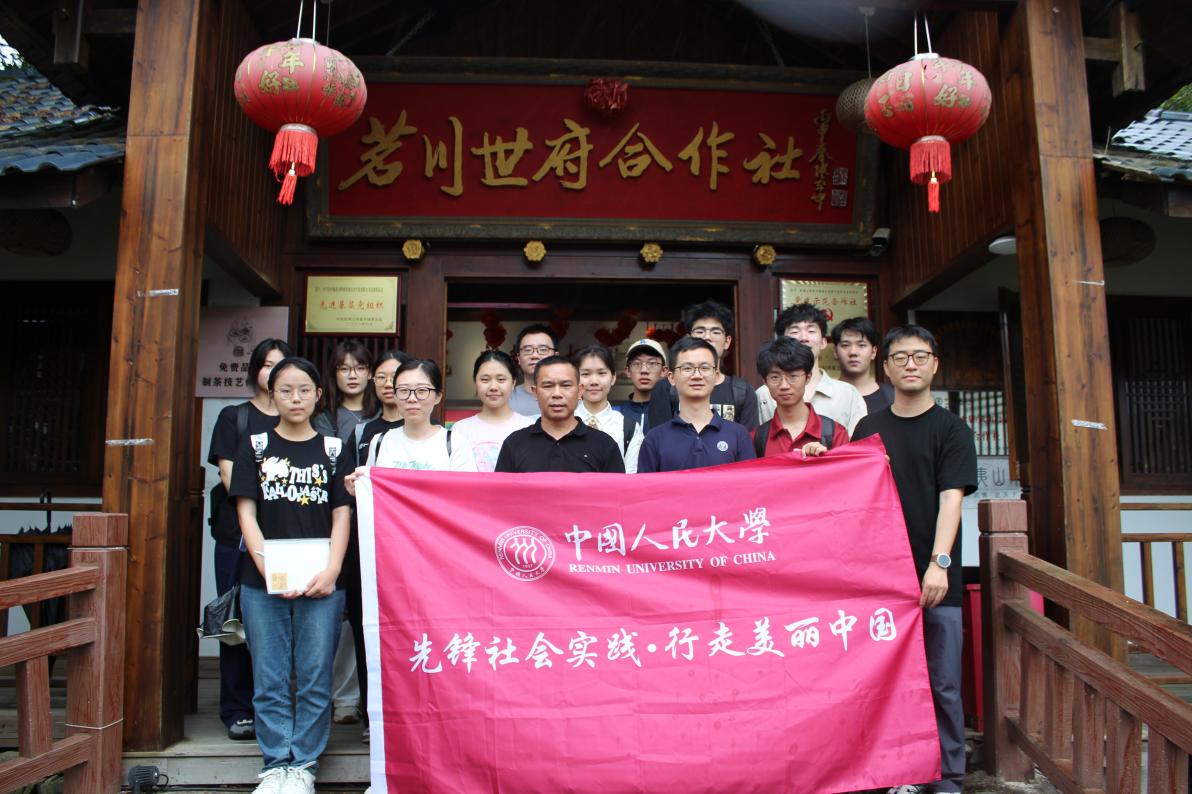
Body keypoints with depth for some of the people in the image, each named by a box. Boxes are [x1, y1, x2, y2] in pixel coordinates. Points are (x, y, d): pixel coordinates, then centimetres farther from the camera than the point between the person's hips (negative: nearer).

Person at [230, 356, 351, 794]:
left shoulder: (333, 448, 7)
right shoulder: (254, 446, 7)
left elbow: (342, 515, 3)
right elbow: (246, 514, 2)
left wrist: (330, 571, -10)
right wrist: (269, 570, -10)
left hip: (320, 582, 0)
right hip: (262, 582, 0)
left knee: (315, 679, 3)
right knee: (270, 680, 6)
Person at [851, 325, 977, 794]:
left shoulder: (950, 428, 1)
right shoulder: (868, 429, 10)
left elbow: (951, 500, -9)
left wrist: (939, 564, -19)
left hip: (935, 579, -2)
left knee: (942, 684, 3)